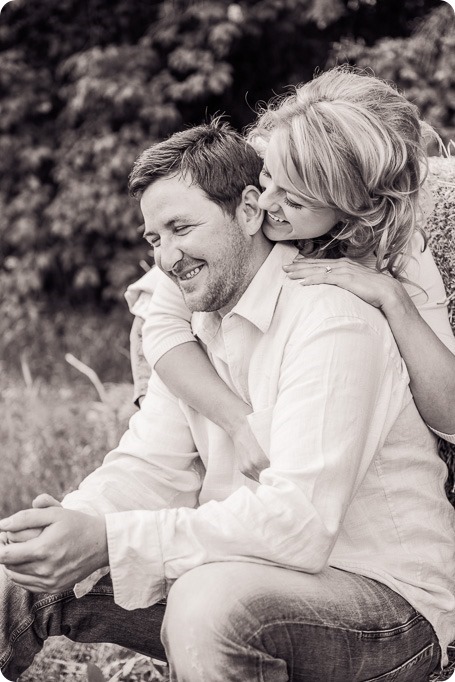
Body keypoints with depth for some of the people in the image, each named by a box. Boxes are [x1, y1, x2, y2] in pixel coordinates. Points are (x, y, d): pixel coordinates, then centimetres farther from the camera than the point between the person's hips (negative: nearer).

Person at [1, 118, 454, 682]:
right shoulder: (193, 325, 8)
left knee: (213, 598, -37)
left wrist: (110, 541, -33)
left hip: (390, 599, -7)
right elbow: (149, 469, 0)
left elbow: (300, 521, -30)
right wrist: (73, 523, -22)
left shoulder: (332, 321, -20)